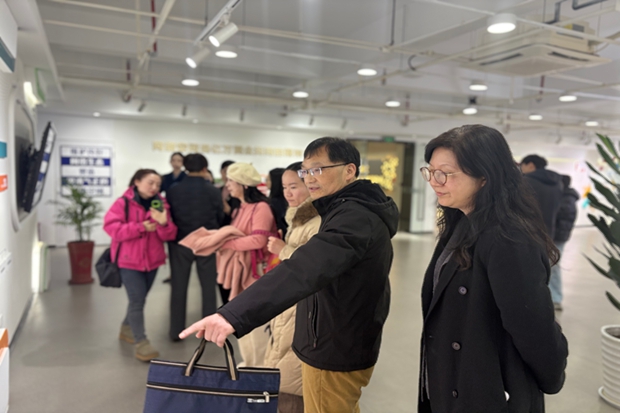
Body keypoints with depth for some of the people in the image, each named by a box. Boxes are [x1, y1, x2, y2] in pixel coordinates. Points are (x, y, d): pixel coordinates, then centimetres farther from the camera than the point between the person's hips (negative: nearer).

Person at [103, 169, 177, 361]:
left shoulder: (160, 205, 3)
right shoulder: (123, 203, -10)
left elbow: (169, 235, -2)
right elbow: (111, 227, -18)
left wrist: (164, 223, -25)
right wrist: (140, 227, -23)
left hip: (152, 260, 5)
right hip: (129, 260, -5)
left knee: (140, 298, 18)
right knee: (137, 300, -9)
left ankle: (127, 329, 40)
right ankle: (141, 343, -3)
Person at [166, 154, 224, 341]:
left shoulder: (173, 191, -6)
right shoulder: (213, 191, -9)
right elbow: (220, 217, -1)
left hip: (180, 243, 1)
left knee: (179, 287, 11)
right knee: (208, 287, 10)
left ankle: (176, 331, 16)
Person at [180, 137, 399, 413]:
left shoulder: (354, 217, -26)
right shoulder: (357, 210, 8)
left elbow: (304, 270, -43)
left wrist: (233, 315, -51)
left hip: (334, 354, -10)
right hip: (341, 347, 10)